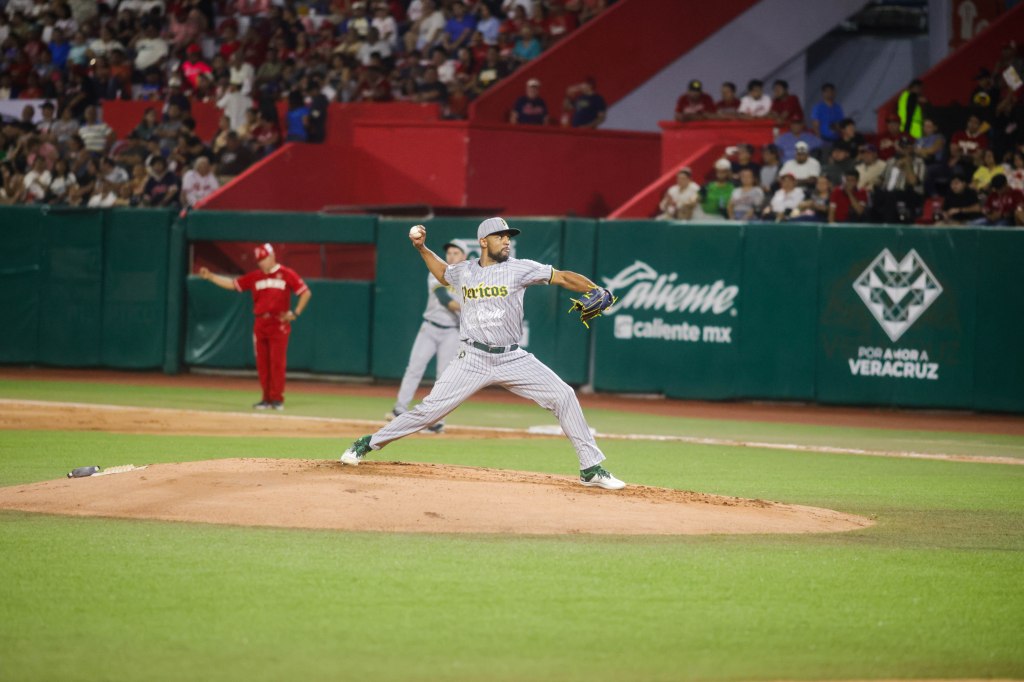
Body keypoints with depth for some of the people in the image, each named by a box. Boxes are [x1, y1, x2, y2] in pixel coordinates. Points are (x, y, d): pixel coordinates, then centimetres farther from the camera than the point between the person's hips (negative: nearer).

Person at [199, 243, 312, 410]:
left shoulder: (287, 274, 1)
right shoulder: (254, 277, 13)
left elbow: (306, 293, 0)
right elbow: (232, 284, 13)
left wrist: (295, 313, -8)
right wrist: (210, 276, 6)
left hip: (279, 324, -4)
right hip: (260, 324, 4)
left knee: (277, 362, -8)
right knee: (262, 363, 3)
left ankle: (277, 398, -3)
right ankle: (267, 398, 10)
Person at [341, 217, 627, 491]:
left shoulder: (519, 269, -2)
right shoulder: (464, 272, 6)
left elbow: (563, 277, -11)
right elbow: (443, 273, 31)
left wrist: (596, 291, -26)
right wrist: (422, 248, 19)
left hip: (513, 359, 0)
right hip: (473, 360, 0)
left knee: (563, 396, -13)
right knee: (430, 408, -6)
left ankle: (591, 469, -5)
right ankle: (369, 443, 10)